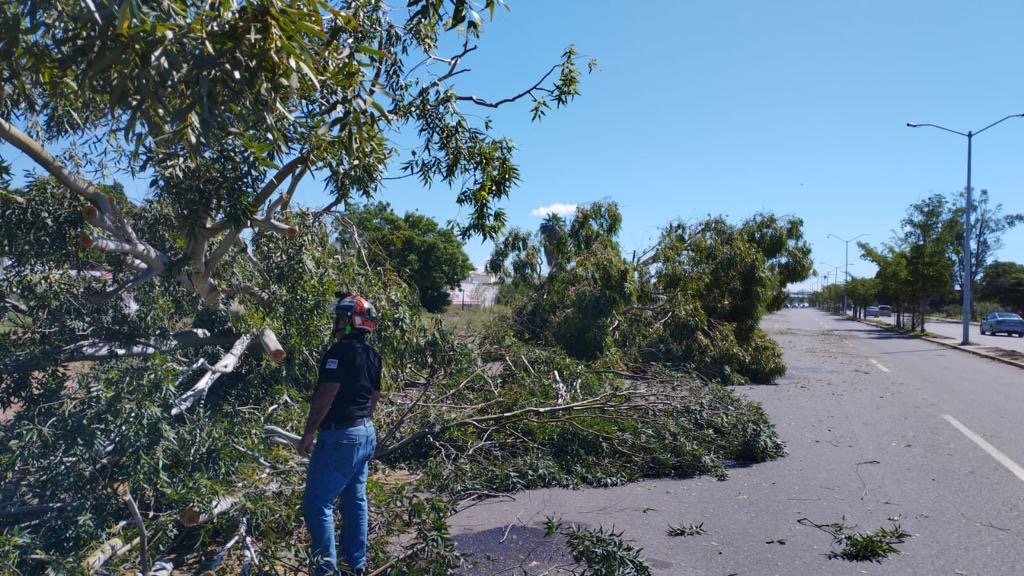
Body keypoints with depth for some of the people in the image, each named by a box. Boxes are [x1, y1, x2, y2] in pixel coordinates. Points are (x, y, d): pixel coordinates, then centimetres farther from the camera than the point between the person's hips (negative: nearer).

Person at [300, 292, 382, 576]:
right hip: (366, 434, 9)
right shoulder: (373, 355, 10)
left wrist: (308, 435, -13)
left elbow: (325, 397, -20)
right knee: (355, 501, 15)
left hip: (340, 436, -9)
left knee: (317, 504, -1)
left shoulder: (340, 350, -16)